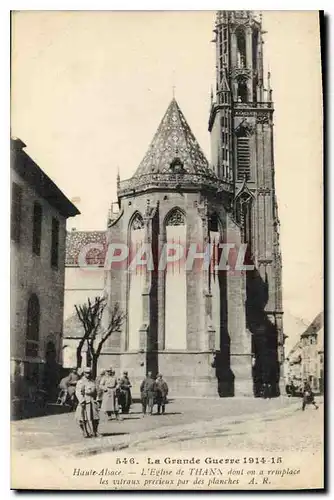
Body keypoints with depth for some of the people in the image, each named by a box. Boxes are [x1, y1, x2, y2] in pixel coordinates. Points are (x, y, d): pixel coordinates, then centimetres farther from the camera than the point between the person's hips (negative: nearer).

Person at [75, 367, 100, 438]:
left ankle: (95, 432, 10)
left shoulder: (92, 381, 17)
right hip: (84, 402, -5)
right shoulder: (80, 382, -2)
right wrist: (82, 401, -19)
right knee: (85, 418, -5)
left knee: (95, 418, 0)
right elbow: (78, 392, -10)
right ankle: (86, 433, 4)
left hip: (92, 401, 5)